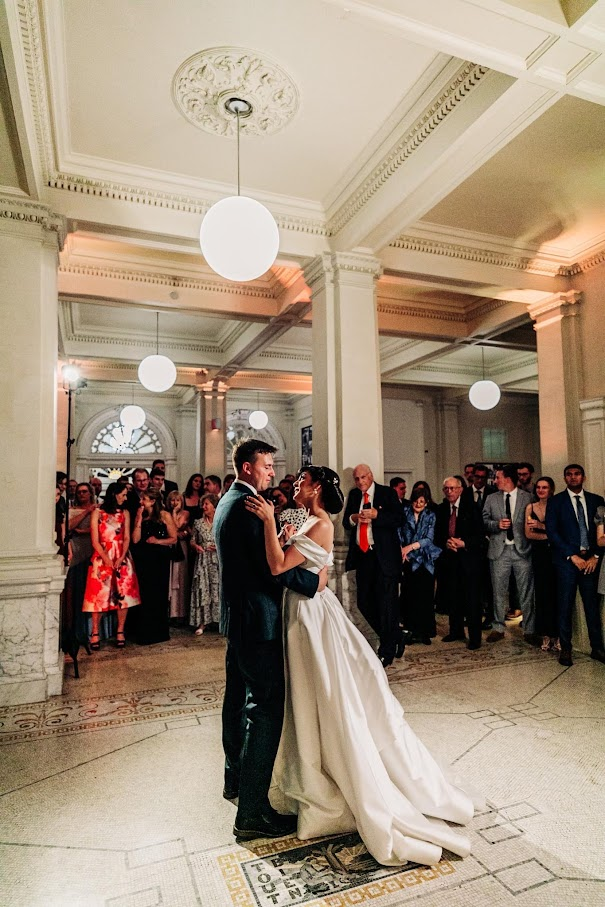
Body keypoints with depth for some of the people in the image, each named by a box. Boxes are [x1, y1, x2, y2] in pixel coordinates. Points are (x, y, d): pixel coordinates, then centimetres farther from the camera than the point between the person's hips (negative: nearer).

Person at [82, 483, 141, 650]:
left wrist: (121, 558, -13)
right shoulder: (97, 513, -1)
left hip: (122, 559, 2)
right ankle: (95, 633, 7)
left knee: (123, 595, -2)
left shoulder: (125, 513, 8)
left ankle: (120, 632, 7)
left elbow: (127, 538, 2)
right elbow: (95, 541, -5)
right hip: (102, 558, -2)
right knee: (99, 595, -3)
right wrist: (108, 561, -13)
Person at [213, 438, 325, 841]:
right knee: (266, 707, -4)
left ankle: (236, 777, 39)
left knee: (240, 698, 22)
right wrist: (314, 580, -12)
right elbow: (269, 565, -23)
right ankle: (252, 811, 3)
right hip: (257, 619, -11)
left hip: (236, 616, 11)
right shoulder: (249, 505, -20)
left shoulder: (228, 502, 12)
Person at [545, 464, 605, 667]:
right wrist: (572, 556, -9)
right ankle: (565, 649, 12)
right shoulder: (555, 502, 2)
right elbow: (551, 531, -4)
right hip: (567, 560, -2)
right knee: (565, 606, 1)